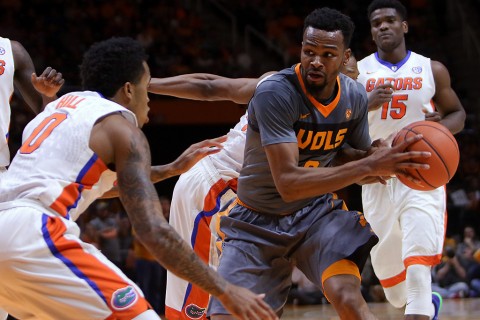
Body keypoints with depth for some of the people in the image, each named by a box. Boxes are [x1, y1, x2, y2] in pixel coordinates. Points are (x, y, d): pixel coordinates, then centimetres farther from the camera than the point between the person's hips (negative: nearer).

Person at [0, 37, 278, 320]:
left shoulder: (64, 104, 26)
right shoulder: (122, 127, 2)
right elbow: (154, 232, -8)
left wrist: (172, 169, 45)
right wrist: (225, 290, -6)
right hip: (32, 233, -9)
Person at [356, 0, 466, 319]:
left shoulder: (431, 70, 3)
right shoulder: (357, 72, 2)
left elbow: (458, 113, 13)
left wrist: (442, 124, -10)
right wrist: (367, 104, -21)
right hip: (378, 178, 2)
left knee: (418, 266, -18)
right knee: (386, 268, 12)